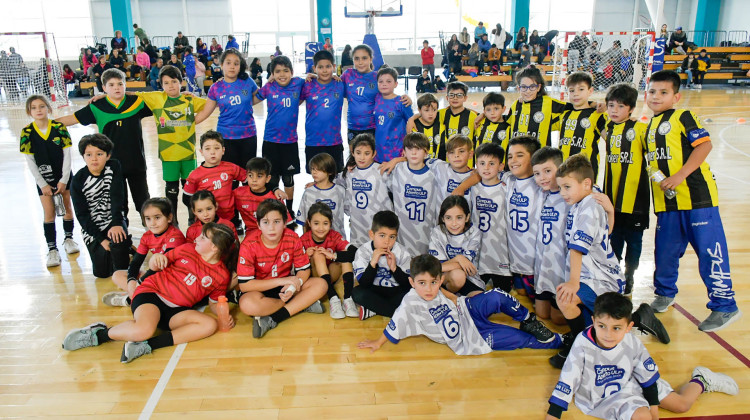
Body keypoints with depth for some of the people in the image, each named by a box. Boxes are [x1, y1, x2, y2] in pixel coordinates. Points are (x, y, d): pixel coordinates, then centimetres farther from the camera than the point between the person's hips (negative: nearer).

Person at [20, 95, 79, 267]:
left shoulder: (59, 127, -9)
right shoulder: (27, 132, -8)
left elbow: (67, 154, -7)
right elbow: (30, 161, -6)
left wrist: (64, 180, -9)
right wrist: (43, 184, -8)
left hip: (63, 176, 0)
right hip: (43, 179, 0)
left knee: (67, 207, 10)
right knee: (49, 212, 0)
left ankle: (68, 238, 30)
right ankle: (52, 249, 7)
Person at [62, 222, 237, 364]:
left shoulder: (222, 275, 4)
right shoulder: (188, 249, 6)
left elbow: (214, 302, 12)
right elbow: (157, 265, 16)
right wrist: (156, 259, -9)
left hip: (176, 311, 2)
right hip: (153, 291, -2)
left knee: (210, 324, -28)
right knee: (144, 329, -35)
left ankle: (147, 345, -29)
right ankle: (100, 333, -5)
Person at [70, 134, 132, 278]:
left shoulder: (114, 167, -9)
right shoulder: (77, 181, -13)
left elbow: (117, 196, -16)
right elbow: (82, 215, -11)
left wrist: (117, 223, -29)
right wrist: (101, 239, -17)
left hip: (113, 219, 0)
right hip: (91, 227, 0)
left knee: (118, 239, -34)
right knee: (102, 272, -4)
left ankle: (122, 271, -6)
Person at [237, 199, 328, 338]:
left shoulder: (292, 238, -12)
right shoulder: (249, 245, -20)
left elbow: (304, 269, -4)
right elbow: (244, 284, -22)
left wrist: (295, 283, -29)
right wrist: (281, 280, -26)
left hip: (286, 284, 4)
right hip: (260, 289, -3)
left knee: (320, 284, -18)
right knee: (247, 304, -37)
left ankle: (272, 320, -26)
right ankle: (303, 305, -19)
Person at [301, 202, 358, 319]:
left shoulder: (335, 236, -14)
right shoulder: (304, 240, -15)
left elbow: (355, 253, -29)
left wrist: (332, 255, -38)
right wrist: (306, 256, -36)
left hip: (331, 275, 2)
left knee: (346, 254, -23)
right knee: (317, 254, -29)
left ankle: (348, 299, -32)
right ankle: (333, 299, -39)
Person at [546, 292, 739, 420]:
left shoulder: (633, 344, -20)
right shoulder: (583, 345, -29)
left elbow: (648, 375, -4)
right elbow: (567, 380, -26)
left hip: (629, 384, 3)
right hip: (601, 398, -3)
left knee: (682, 404, 11)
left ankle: (700, 381, 41)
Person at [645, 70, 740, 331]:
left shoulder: (682, 117, -3)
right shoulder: (650, 127, 18)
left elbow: (704, 144, -14)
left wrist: (680, 175, -20)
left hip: (696, 196, -6)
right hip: (666, 202, 7)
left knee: (709, 251, -3)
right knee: (665, 251, 14)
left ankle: (724, 306, 8)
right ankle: (665, 293, 35)